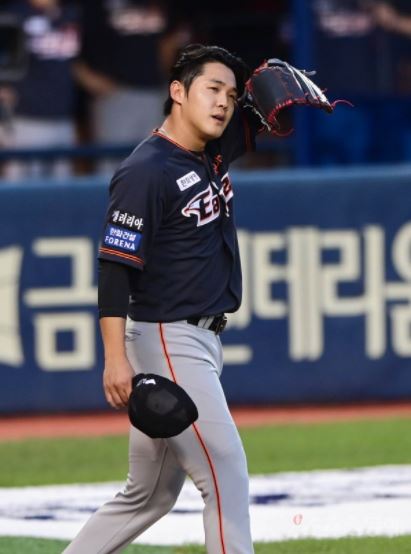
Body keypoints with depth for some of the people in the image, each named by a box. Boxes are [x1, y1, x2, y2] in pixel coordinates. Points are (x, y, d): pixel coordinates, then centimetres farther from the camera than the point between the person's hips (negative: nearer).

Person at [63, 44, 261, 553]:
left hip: (201, 342, 9)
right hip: (166, 344, -9)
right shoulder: (146, 172, -15)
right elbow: (114, 267, -19)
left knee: (150, 496, 13)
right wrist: (115, 357, -27)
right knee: (225, 473, -12)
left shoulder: (213, 152, 10)